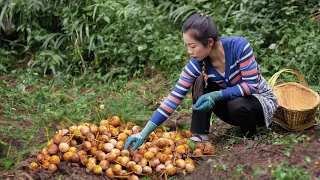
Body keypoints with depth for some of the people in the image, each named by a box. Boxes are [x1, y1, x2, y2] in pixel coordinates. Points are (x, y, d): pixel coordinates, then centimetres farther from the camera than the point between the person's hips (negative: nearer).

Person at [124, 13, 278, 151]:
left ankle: (250, 131, -5)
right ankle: (200, 134, -12)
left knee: (237, 105, -36)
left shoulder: (239, 46, -29)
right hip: (233, 100, 4)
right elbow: (173, 99, -20)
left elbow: (252, 85, -27)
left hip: (261, 98, -4)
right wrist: (144, 133, -27)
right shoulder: (196, 64, -18)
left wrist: (216, 95, -35)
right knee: (201, 82, -18)